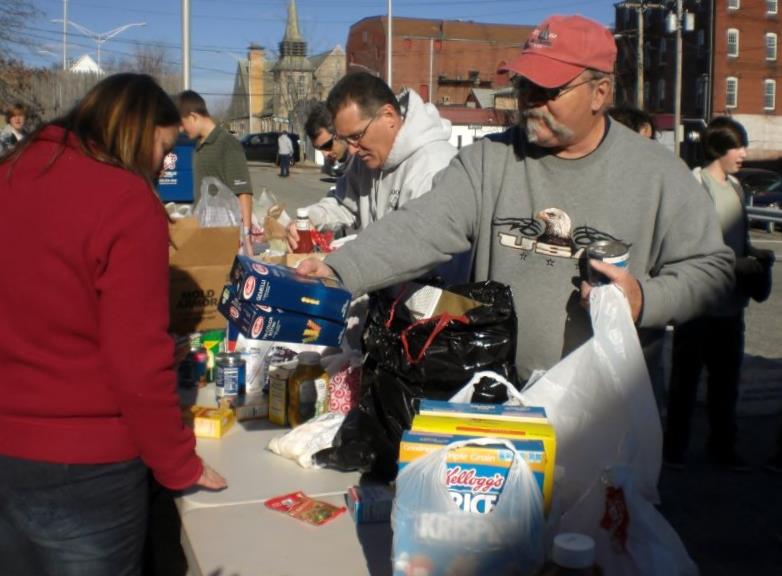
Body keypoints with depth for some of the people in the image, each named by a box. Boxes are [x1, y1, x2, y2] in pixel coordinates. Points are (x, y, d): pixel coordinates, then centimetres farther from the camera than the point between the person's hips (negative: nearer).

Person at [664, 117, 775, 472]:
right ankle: (674, 448, 17)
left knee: (726, 378, 14)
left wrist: (754, 254, 2)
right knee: (686, 378, 5)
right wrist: (736, 264, -19)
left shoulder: (735, 186, 13)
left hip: (731, 303, 7)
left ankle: (722, 448, 26)